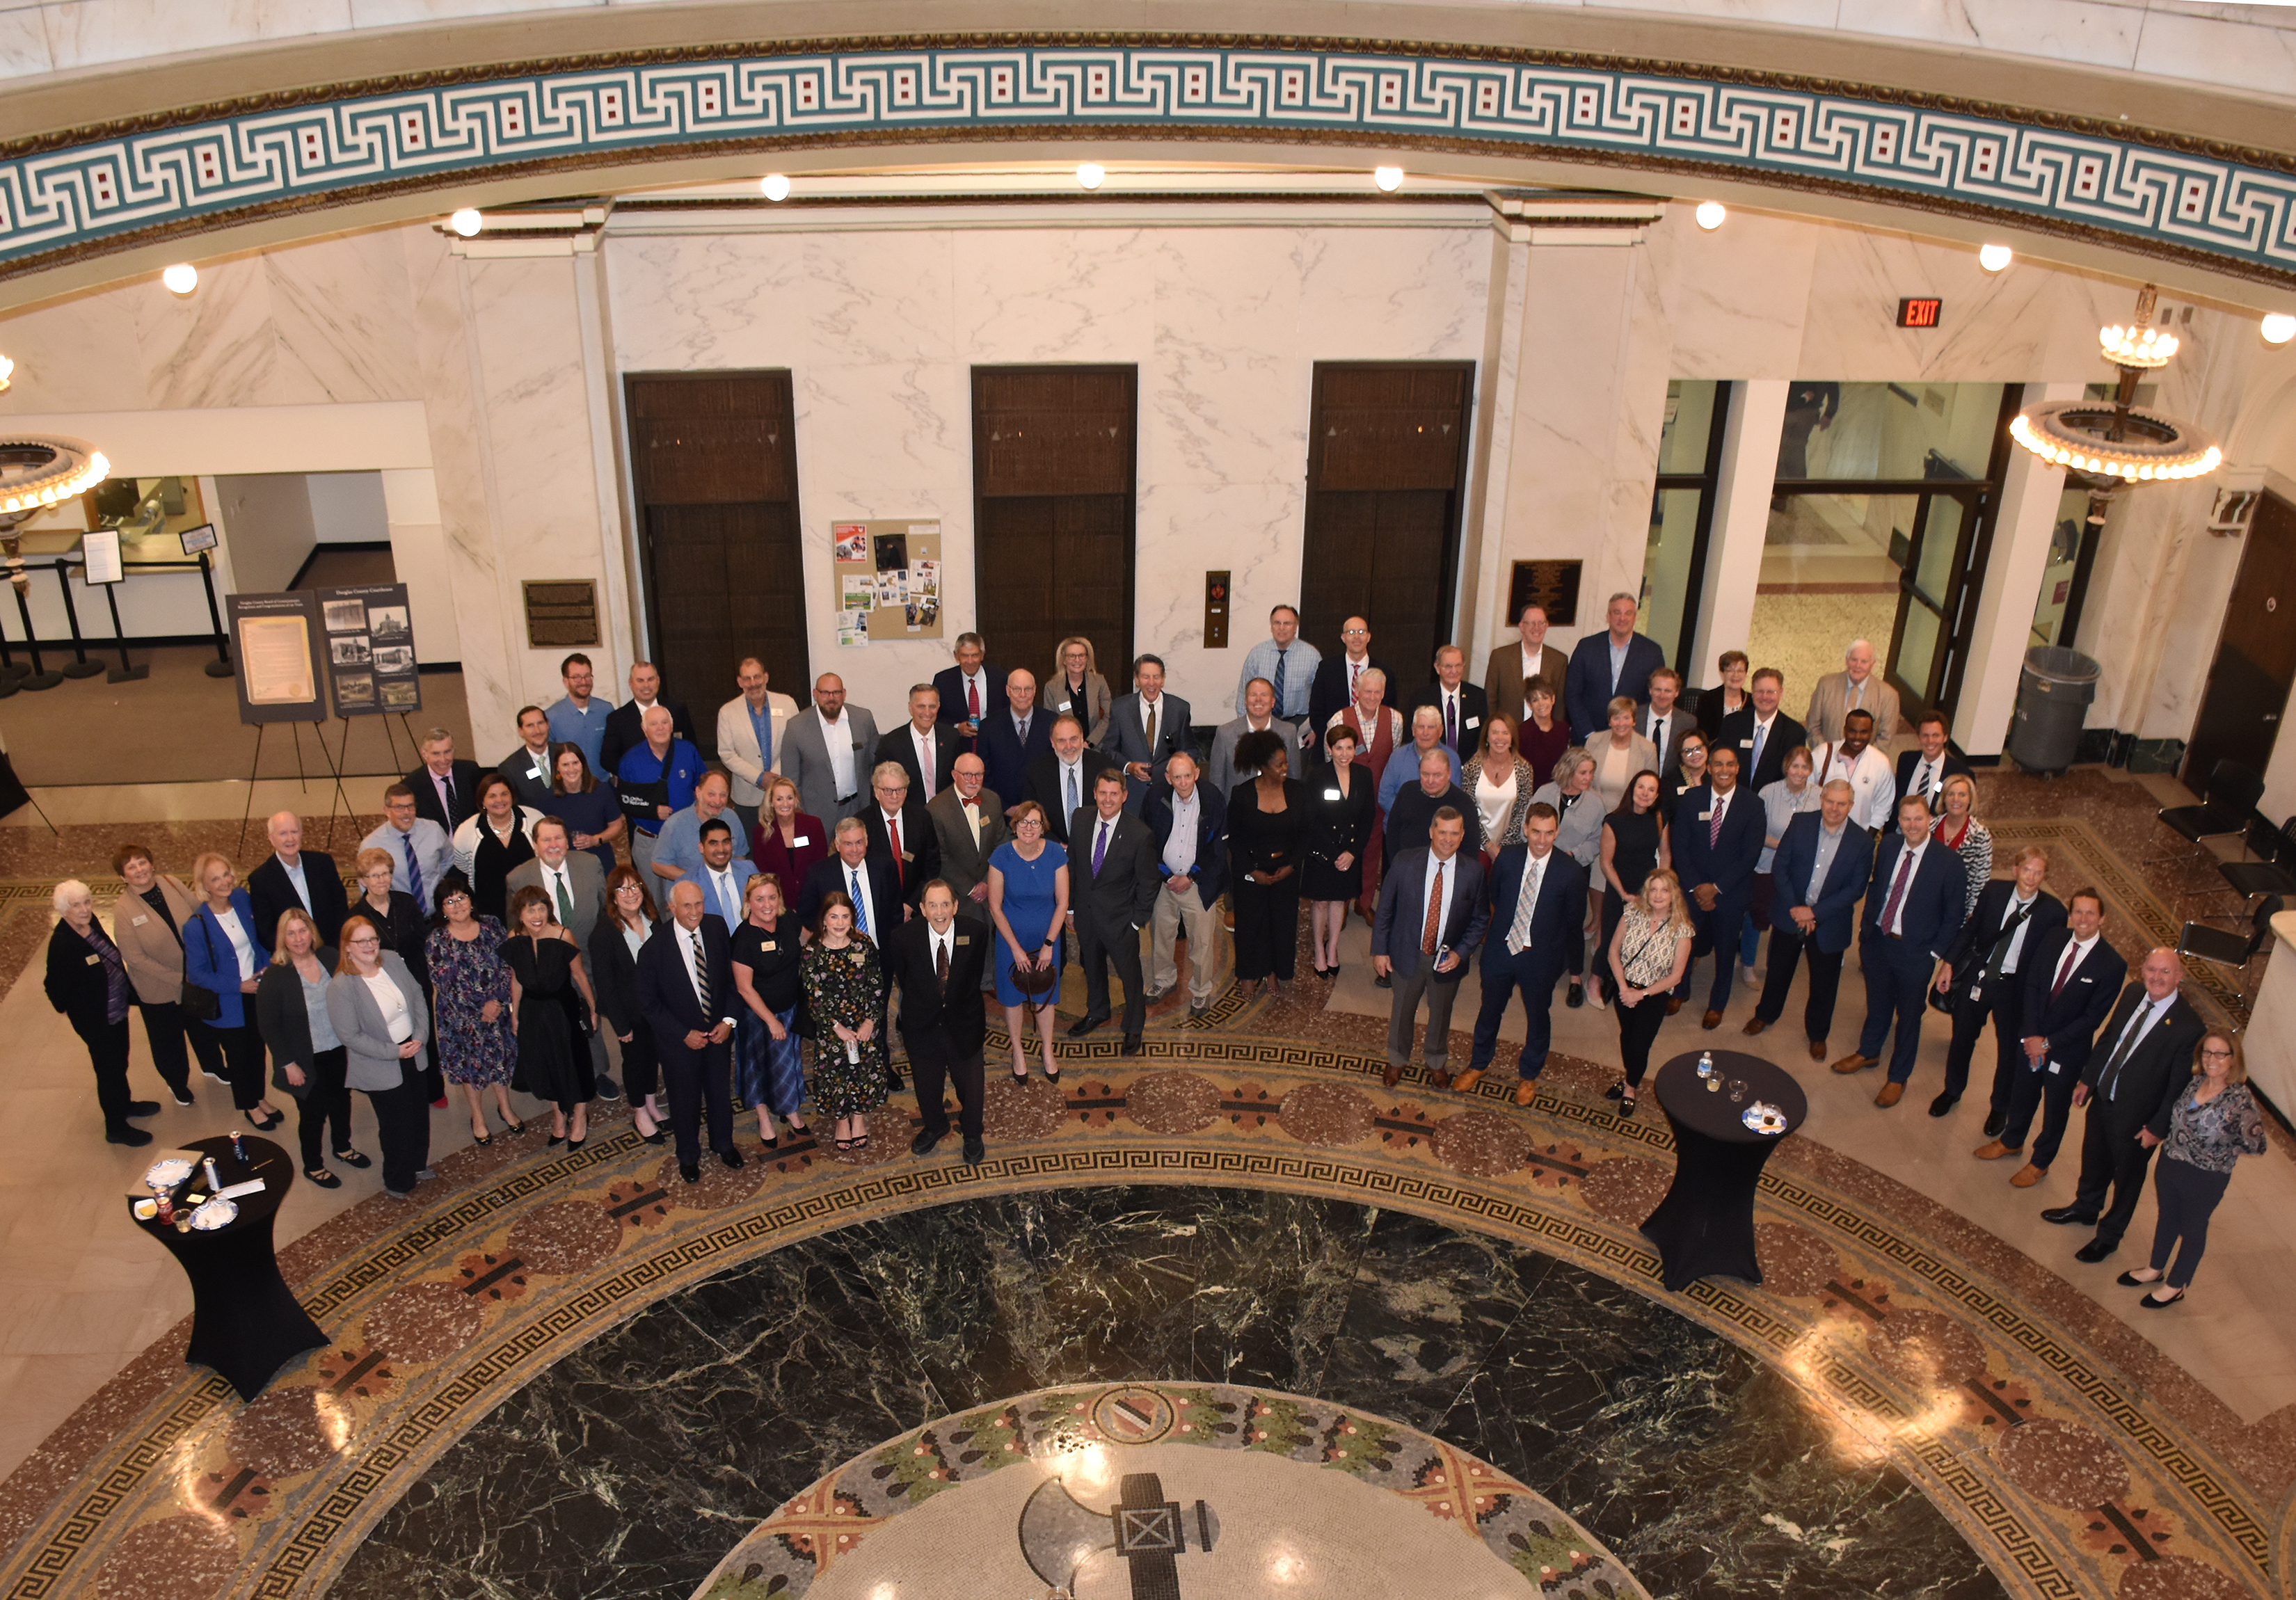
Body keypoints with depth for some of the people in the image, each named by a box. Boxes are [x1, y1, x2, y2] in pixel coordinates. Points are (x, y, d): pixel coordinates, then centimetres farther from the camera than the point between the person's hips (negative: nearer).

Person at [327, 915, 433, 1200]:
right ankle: (398, 1182, 30)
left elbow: (417, 995, 4)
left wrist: (421, 1035, -8)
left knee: (419, 1111, 21)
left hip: (412, 1053, 6)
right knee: (396, 1123, 7)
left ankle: (417, 1165, 46)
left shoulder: (392, 960, -7)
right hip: (380, 1067, -6)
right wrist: (394, 1052, -20)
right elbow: (350, 1035, -22)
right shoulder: (340, 986, -24)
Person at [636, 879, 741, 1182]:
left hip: (718, 1032, 3)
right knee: (685, 1099, 16)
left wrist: (728, 1020, -10)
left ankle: (724, 1144, 46)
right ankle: (688, 1156, 40)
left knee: (721, 1091, 21)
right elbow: (648, 1002, -13)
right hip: (679, 1039, -3)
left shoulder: (717, 932, -11)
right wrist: (684, 1034, -15)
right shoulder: (654, 947, -21)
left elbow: (731, 978, 1)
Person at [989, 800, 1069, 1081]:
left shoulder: (1056, 855, -15)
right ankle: (1018, 1052, 33)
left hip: (1046, 935, 1)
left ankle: (1048, 1052, 33)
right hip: (1010, 935, -1)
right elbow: (995, 907, -12)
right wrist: (1016, 948, -12)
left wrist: (1049, 945, -10)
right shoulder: (1001, 856, -18)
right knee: (1013, 995, 13)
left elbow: (1062, 903, -8)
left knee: (1044, 994, 14)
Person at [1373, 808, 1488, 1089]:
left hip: (1448, 959, 1)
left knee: (1441, 1013, 22)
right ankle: (1397, 1061, 46)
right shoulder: (1404, 863, -16)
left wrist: (1460, 953, -15)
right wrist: (1380, 950, -5)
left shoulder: (1473, 871, -14)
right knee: (1402, 1011, 20)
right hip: (1407, 955, -1)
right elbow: (1385, 908, -6)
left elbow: (1481, 918, -4)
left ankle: (1436, 1062, 48)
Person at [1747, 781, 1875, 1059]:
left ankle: (1817, 1034, 34)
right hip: (1790, 914, 1)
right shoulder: (1800, 824, -10)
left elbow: (1856, 888, -12)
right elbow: (1779, 866, -7)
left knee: (1824, 981, 13)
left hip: (1829, 922, -1)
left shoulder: (1862, 841, -14)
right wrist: (1794, 908, -14)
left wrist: (1815, 912, -17)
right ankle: (1765, 1014, 43)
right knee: (1778, 968, 19)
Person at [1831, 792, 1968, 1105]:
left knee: (1909, 1016, 14)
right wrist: (1865, 932, 6)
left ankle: (1898, 1077, 32)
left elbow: (1954, 914, -10)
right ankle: (1868, 1053, 48)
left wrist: (1936, 953, -11)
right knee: (1877, 1004, 24)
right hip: (1878, 940, 4)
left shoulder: (1948, 862, -18)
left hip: (1915, 952, -4)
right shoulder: (1887, 846, -5)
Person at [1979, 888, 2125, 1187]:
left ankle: (2040, 1162, 37)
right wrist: (2032, 1035, -12)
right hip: (2033, 1039, 4)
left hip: (2068, 1050, -4)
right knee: (2023, 1093, 23)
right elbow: (2032, 987, -3)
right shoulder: (2052, 941, -8)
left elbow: (2092, 1018, -18)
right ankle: (2011, 1141, 48)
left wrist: (2048, 1042, -17)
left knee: (2056, 1108, 16)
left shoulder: (2112, 965, -21)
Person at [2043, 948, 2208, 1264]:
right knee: (2094, 1159, 28)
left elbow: (2180, 1087, -20)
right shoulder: (2133, 993, -10)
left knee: (2127, 1177, 18)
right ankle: (2085, 1208, 55)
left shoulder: (2189, 1026, -28)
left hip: (2136, 1119, -6)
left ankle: (2109, 1235, 40)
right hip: (2103, 1096, 6)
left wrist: (2158, 1127, -14)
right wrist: (2087, 1079, 10)